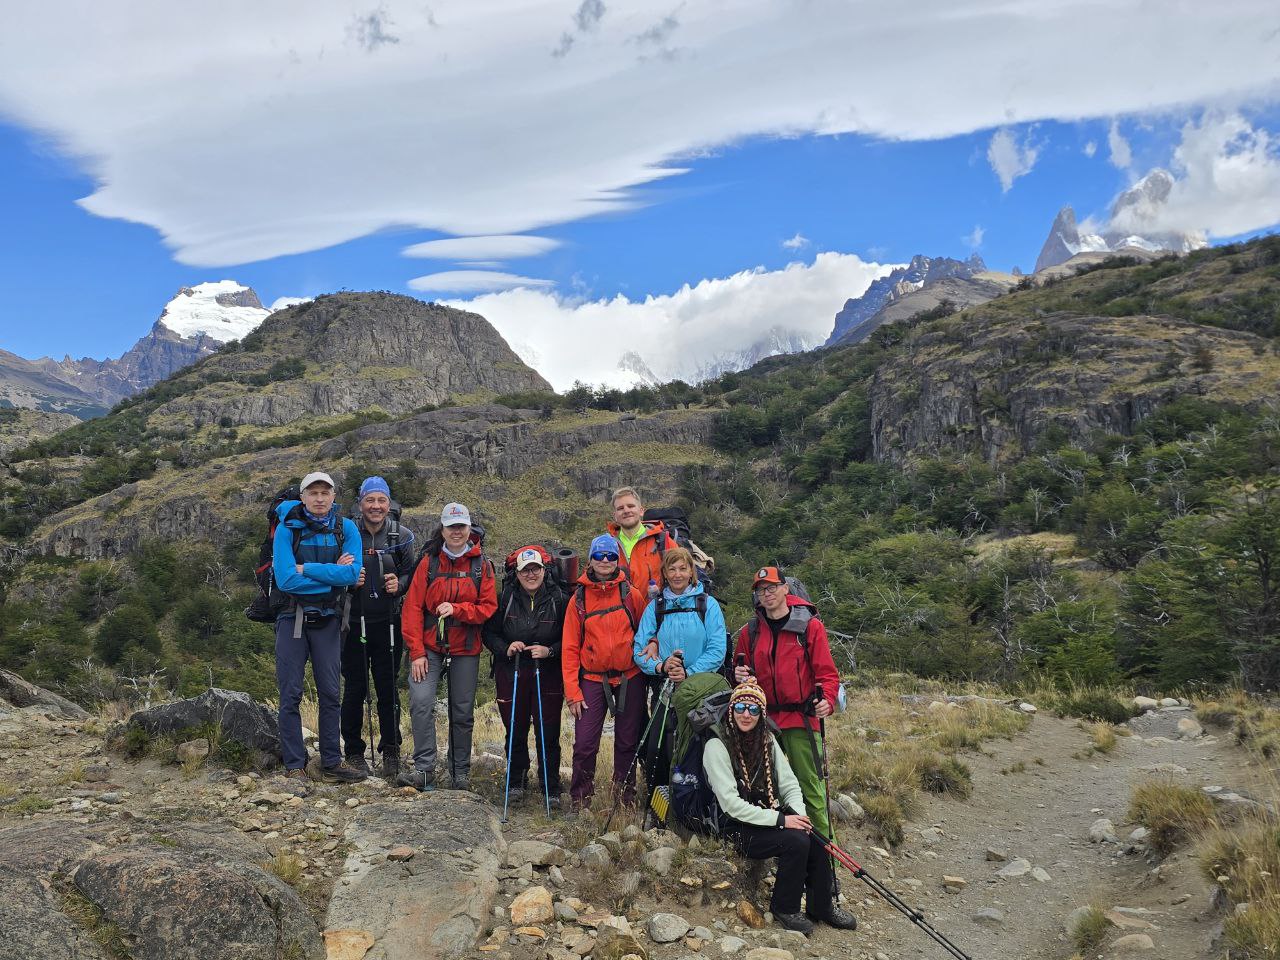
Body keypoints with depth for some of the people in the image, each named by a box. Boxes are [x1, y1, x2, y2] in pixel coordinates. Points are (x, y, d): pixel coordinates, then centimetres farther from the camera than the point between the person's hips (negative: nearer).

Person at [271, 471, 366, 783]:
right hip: (293, 618, -2)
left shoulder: (345, 529, -2)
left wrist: (305, 569, -17)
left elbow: (351, 574, -16)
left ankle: (332, 763, 16)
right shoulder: (287, 528, -7)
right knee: (291, 694, 1)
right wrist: (332, 573, -13)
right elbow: (285, 579, -18)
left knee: (330, 693, 7)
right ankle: (294, 765, 10)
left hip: (327, 620, 2)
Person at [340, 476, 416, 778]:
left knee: (388, 688, 4)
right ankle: (354, 751, 17)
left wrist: (399, 584, -10)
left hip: (388, 623, 0)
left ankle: (391, 752, 16)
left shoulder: (401, 535, 4)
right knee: (354, 688, 4)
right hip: (354, 622, 0)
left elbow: (412, 574, 10)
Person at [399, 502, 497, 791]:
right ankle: (424, 769, -10)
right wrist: (416, 652, -8)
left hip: (465, 650, 1)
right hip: (430, 648, -1)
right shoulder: (429, 562, 1)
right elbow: (412, 608, -1)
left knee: (463, 713, 7)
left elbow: (488, 607, -1)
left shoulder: (481, 564, 2)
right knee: (421, 702, -18)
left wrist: (456, 609, -18)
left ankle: (461, 773, 20)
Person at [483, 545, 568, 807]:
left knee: (548, 733, 1)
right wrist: (505, 649, -11)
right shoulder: (505, 598, 0)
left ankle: (551, 787, 16)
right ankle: (517, 782, 28)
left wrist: (549, 651, -15)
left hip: (548, 675, -1)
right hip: (511, 674, 1)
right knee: (515, 730, 9)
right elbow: (489, 633, 6)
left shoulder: (559, 599, -4)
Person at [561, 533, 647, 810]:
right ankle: (580, 801, 14)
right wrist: (572, 691, -4)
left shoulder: (630, 593, -1)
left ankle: (625, 797, 26)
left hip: (629, 679, 0)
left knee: (627, 742, 10)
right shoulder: (579, 598, 0)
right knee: (585, 743, -3)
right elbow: (570, 647, 1)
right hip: (593, 680, 0)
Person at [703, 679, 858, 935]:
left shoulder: (767, 740, 8)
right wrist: (780, 820, -22)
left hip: (770, 818, 6)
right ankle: (784, 908, -4)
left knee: (815, 838, -19)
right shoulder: (717, 746, -13)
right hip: (739, 827, -6)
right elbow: (731, 803, -19)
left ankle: (822, 906, 3)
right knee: (797, 841, -26)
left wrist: (798, 814, -14)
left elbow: (789, 783, 7)